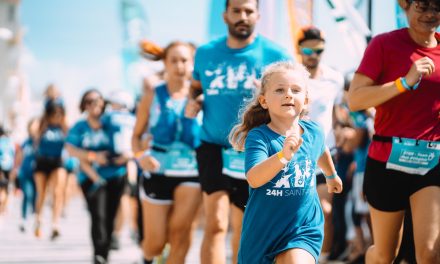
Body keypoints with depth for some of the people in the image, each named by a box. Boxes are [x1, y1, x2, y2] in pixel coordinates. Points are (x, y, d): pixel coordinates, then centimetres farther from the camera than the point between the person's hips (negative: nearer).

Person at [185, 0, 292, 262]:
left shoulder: (275, 55, -5)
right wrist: (192, 102, 0)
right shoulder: (206, 53, 3)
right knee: (216, 223, -18)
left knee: (243, 227, 14)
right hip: (214, 146, 0)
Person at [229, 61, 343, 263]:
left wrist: (331, 175, 41)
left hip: (303, 230, 1)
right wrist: (284, 155, -47)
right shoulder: (258, 136, -17)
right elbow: (253, 178, -34)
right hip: (262, 229, -1)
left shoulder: (314, 133, -2)